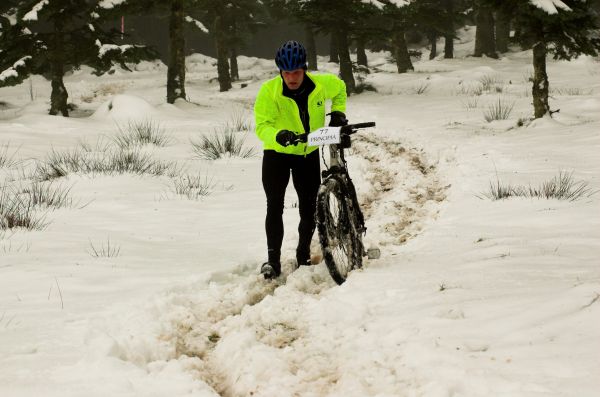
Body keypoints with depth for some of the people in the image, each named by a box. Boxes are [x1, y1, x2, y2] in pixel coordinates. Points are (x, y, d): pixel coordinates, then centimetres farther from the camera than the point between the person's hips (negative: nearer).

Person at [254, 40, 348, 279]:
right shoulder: (269, 91, -23)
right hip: (277, 153, -2)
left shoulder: (320, 84, -15)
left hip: (308, 154, 2)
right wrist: (279, 135, -48)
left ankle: (304, 257, 22)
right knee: (275, 207, -11)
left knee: (309, 208, 5)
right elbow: (262, 126, -29)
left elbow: (339, 87, 9)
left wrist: (337, 112, -2)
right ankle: (273, 259, -4)